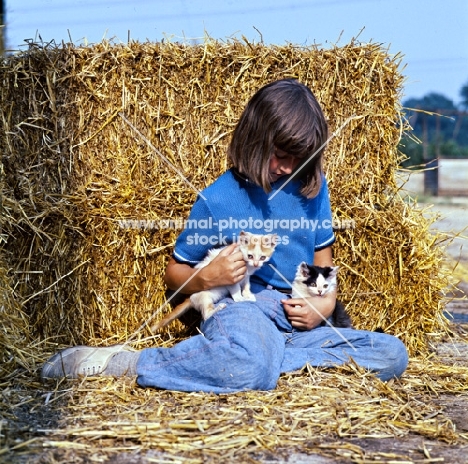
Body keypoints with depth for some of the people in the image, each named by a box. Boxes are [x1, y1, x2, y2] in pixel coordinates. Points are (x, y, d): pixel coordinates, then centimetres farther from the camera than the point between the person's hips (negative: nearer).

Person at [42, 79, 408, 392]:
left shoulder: (312, 188, 7)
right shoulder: (217, 200, -3)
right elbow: (175, 272, 7)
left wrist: (326, 302, -3)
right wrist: (207, 278, -15)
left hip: (301, 321, 5)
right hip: (238, 309, -5)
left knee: (393, 355, -18)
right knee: (250, 371, -42)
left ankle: (268, 355, -21)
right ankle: (127, 362, -22)